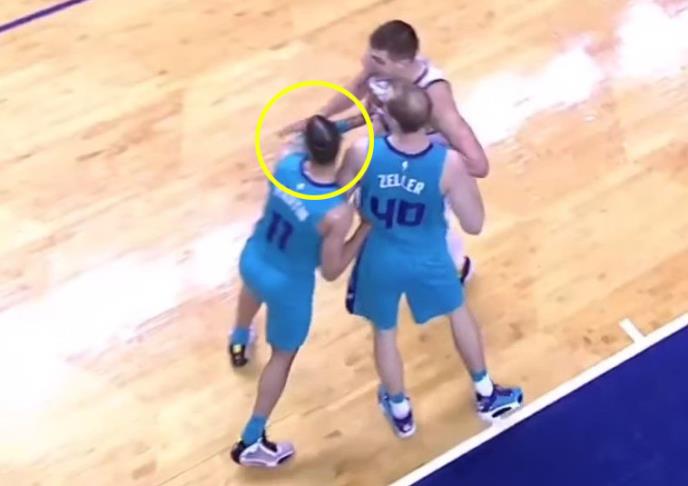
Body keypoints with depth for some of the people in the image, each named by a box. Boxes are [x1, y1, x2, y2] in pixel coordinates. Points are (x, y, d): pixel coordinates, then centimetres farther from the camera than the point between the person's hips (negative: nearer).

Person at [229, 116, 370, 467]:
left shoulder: (288, 162, -22)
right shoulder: (338, 212, -34)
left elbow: (307, 150, 5)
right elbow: (331, 272, -21)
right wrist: (366, 228, -16)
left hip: (252, 260, 6)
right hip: (289, 286, -5)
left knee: (253, 289, 43)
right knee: (283, 356, 21)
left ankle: (239, 344, 78)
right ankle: (251, 443, 34)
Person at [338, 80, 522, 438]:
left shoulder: (362, 152, -25)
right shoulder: (449, 163, -26)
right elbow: (474, 225, -17)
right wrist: (468, 180, -3)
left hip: (381, 261, 0)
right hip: (428, 261, 0)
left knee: (384, 332, 26)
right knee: (459, 314, 29)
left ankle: (400, 412, 47)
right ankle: (486, 396, 48)